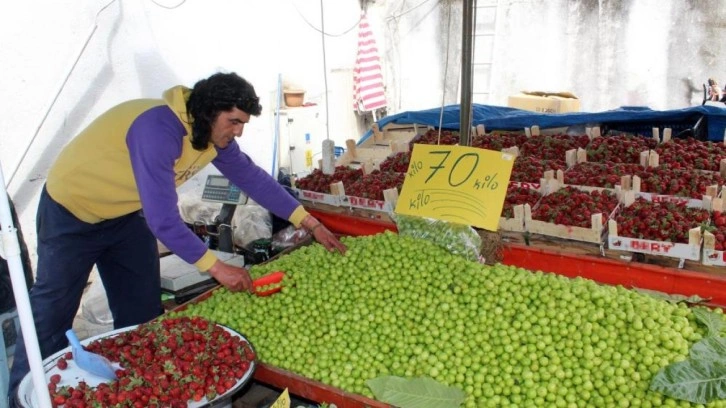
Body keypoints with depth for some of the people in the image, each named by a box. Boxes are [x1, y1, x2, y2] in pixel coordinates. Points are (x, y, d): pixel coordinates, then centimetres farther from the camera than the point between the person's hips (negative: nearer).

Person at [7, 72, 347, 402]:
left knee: (142, 313, 7)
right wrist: (217, 268, -33)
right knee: (52, 314, 0)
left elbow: (252, 177, -3)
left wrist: (310, 224, -6)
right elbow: (163, 219, -38)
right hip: (71, 213, -7)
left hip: (125, 213, 8)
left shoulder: (213, 132, -11)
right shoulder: (158, 129, -36)